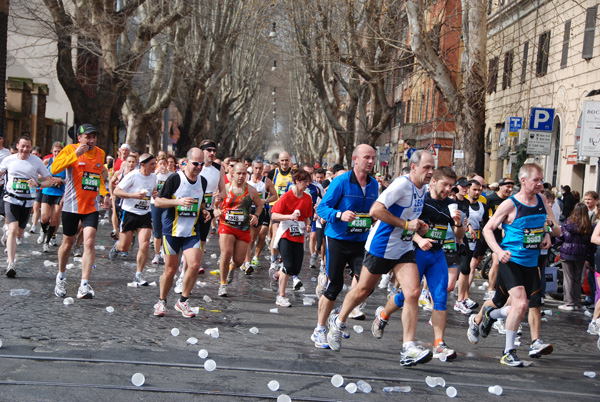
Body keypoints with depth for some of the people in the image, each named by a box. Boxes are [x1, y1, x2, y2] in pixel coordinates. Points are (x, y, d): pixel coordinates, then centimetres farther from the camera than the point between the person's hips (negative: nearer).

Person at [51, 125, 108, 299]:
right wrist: (76, 154, -28)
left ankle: (84, 286, -16)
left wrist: (104, 192, 10)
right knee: (68, 243, 11)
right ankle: (61, 277, 37)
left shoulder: (100, 153, 8)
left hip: (91, 206, 2)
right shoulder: (71, 149, -6)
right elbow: (54, 168, -22)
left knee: (89, 242, -14)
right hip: (72, 205, -2)